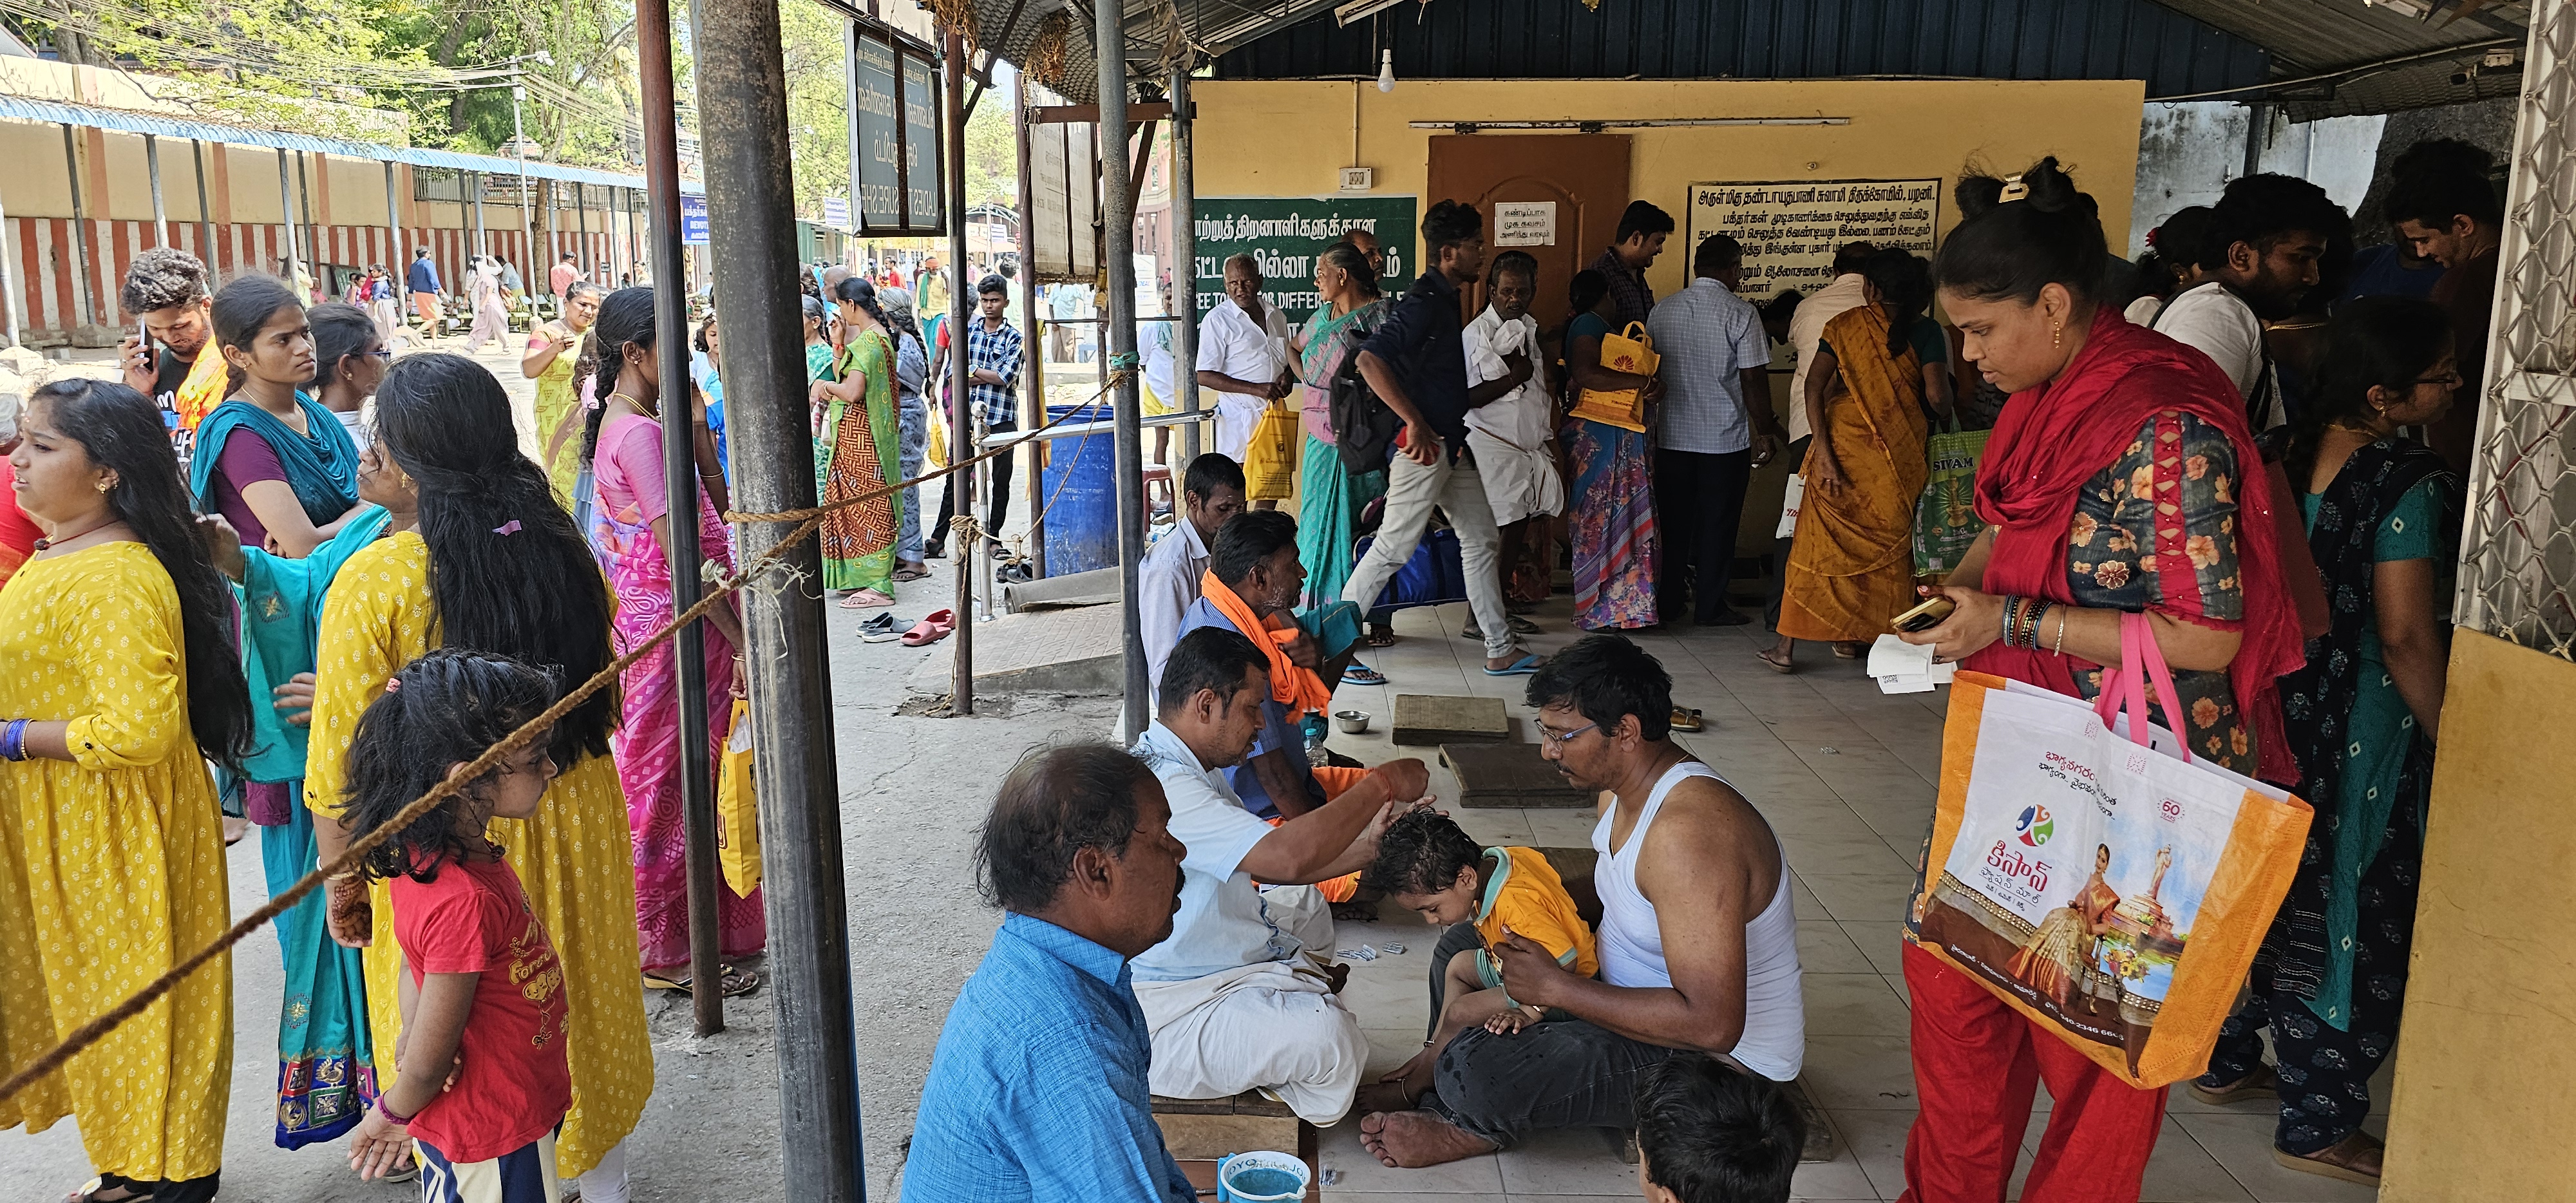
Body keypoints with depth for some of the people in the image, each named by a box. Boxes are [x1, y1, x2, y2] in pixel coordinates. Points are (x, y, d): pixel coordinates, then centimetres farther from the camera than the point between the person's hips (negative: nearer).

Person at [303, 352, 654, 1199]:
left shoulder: (375, 580, -19)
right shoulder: (568, 554, -6)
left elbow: (342, 767, -14)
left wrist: (340, 883, -1)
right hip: (573, 827, 4)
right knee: (582, 1013, 22)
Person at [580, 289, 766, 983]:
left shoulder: (624, 423, 12)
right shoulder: (640, 432, -20)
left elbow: (710, 512, 15)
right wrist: (740, 638, -21)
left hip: (644, 621, 10)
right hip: (674, 629, -10)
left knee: (661, 783, 17)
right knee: (671, 785, 0)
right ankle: (671, 951, 12)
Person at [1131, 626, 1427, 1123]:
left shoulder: (1191, 771, 9)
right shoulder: (1160, 786, -28)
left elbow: (1267, 867, 13)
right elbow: (1286, 856, -36)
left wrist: (1366, 846, 0)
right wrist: (1381, 784, -24)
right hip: (1165, 1019, -11)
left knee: (1305, 904, 30)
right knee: (1328, 1036, -29)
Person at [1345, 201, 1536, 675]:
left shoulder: (1445, 299, 13)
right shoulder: (1423, 303, -17)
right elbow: (1370, 360, -29)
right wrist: (1414, 422, -27)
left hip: (1452, 446, 10)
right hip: (1424, 446, -10)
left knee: (1482, 540, 12)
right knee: (1394, 547, -4)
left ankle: (1501, 650, 19)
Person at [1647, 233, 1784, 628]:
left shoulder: (1663, 310, 3)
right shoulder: (1741, 313, -11)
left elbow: (1651, 369, 11)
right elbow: (1754, 379, -12)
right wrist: (1766, 431, -2)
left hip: (1672, 436, 4)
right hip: (1726, 438, -4)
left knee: (1673, 522, 13)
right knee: (1717, 524, 6)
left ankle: (1668, 603, 19)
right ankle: (1710, 605, 11)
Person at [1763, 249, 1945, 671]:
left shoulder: (1844, 325, 2)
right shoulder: (1926, 331, -2)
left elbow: (1815, 386, -7)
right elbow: (1937, 397, -12)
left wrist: (1824, 451, -10)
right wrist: (1942, 416, 12)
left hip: (1841, 442, 1)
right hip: (1897, 456, -1)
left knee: (1820, 540, 6)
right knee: (1885, 543, 15)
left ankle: (1788, 644, 6)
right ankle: (1852, 638, 19)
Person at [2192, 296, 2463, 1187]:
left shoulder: (2290, 453, 1)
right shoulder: (2409, 482, -20)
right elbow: (2407, 637, -21)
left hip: (2275, 710, 7)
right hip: (2363, 735, -7)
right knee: (2347, 915, 5)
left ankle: (2227, 1063, 34)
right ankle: (2318, 1125, 17)